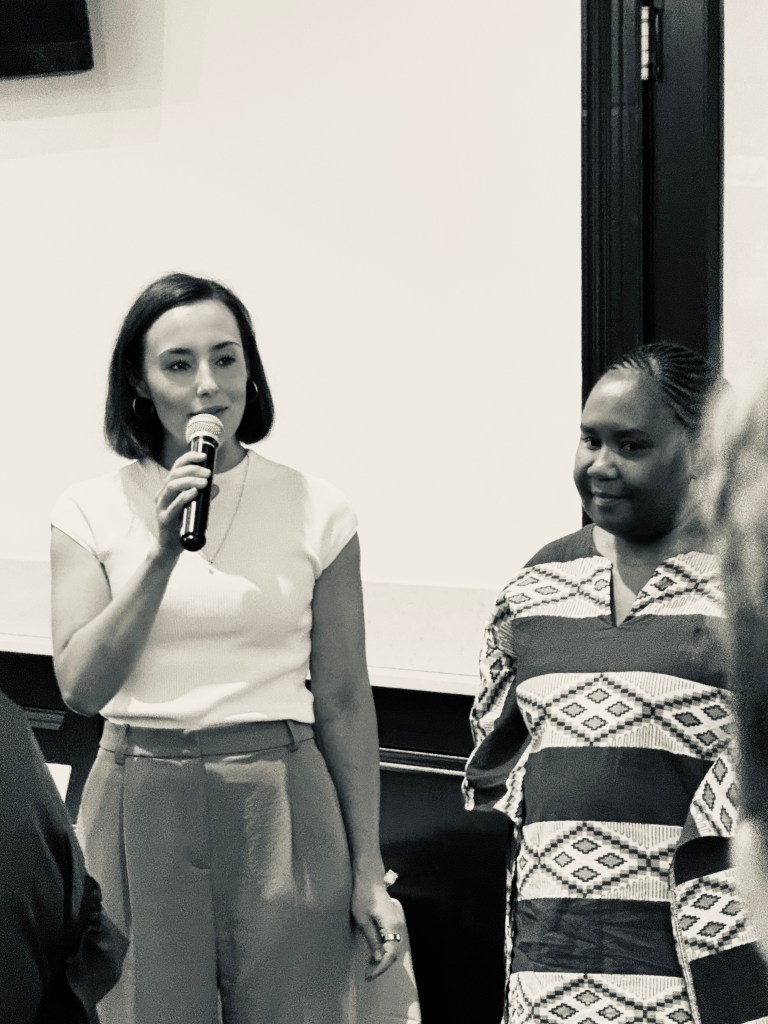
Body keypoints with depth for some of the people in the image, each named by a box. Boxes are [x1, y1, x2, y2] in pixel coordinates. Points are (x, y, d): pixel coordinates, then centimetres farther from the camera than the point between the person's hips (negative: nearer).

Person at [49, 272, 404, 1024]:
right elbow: (81, 688, -6)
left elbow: (344, 703, 4)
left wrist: (368, 873, 4)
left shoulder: (315, 512, 2)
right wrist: (163, 552, -15)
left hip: (280, 803, 0)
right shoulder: (91, 513, 3)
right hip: (142, 807, 0)